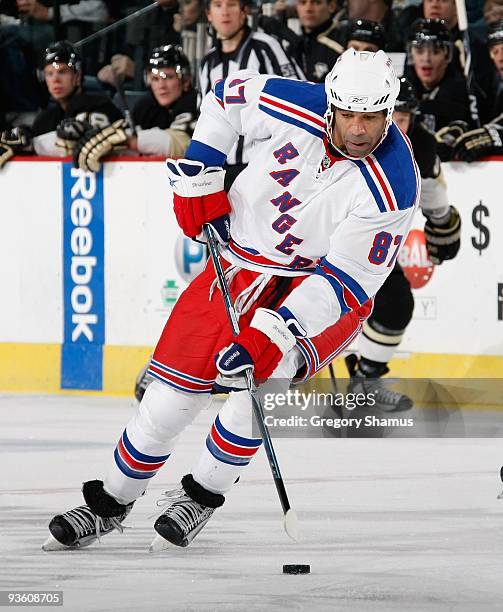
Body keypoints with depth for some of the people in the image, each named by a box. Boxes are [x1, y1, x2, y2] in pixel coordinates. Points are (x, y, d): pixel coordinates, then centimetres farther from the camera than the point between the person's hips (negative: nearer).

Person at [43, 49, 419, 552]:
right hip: (242, 259, 3)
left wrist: (275, 332, -35)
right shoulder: (292, 105, -19)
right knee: (174, 390, -2)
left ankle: (201, 495, -5)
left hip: (324, 284, -3)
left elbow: (347, 279, -26)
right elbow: (226, 95, 3)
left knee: (264, 372, -28)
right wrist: (197, 178, -2)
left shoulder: (393, 186, -27)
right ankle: (111, 502, 19)